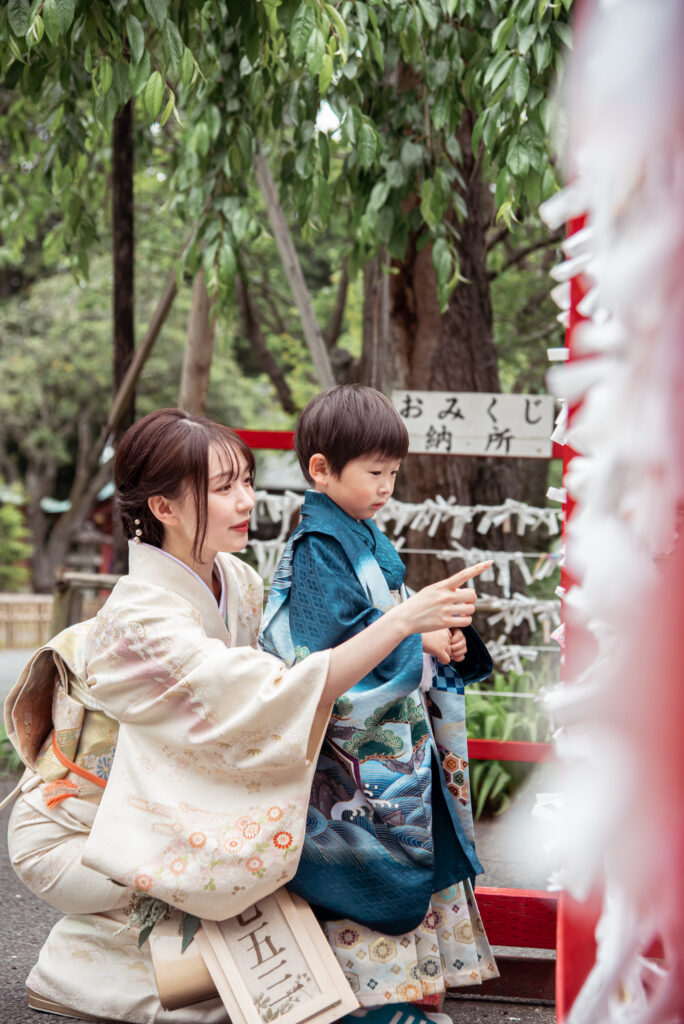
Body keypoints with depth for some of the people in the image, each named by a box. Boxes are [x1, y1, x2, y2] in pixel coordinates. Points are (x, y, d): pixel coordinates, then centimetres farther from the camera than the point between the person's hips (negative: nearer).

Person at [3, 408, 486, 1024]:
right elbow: (275, 698, -39)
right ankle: (72, 969, -2)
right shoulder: (144, 616, -30)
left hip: (151, 807, 7)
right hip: (71, 837, -7)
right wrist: (402, 619, -42)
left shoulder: (238, 581, -5)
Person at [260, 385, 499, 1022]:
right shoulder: (317, 550, -15)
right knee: (371, 869, -4)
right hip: (354, 750, -10)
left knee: (414, 857, 13)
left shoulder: (368, 541, 14)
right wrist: (415, 639, -17)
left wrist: (447, 643, 4)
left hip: (401, 738, 10)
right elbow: (329, 646, -23)